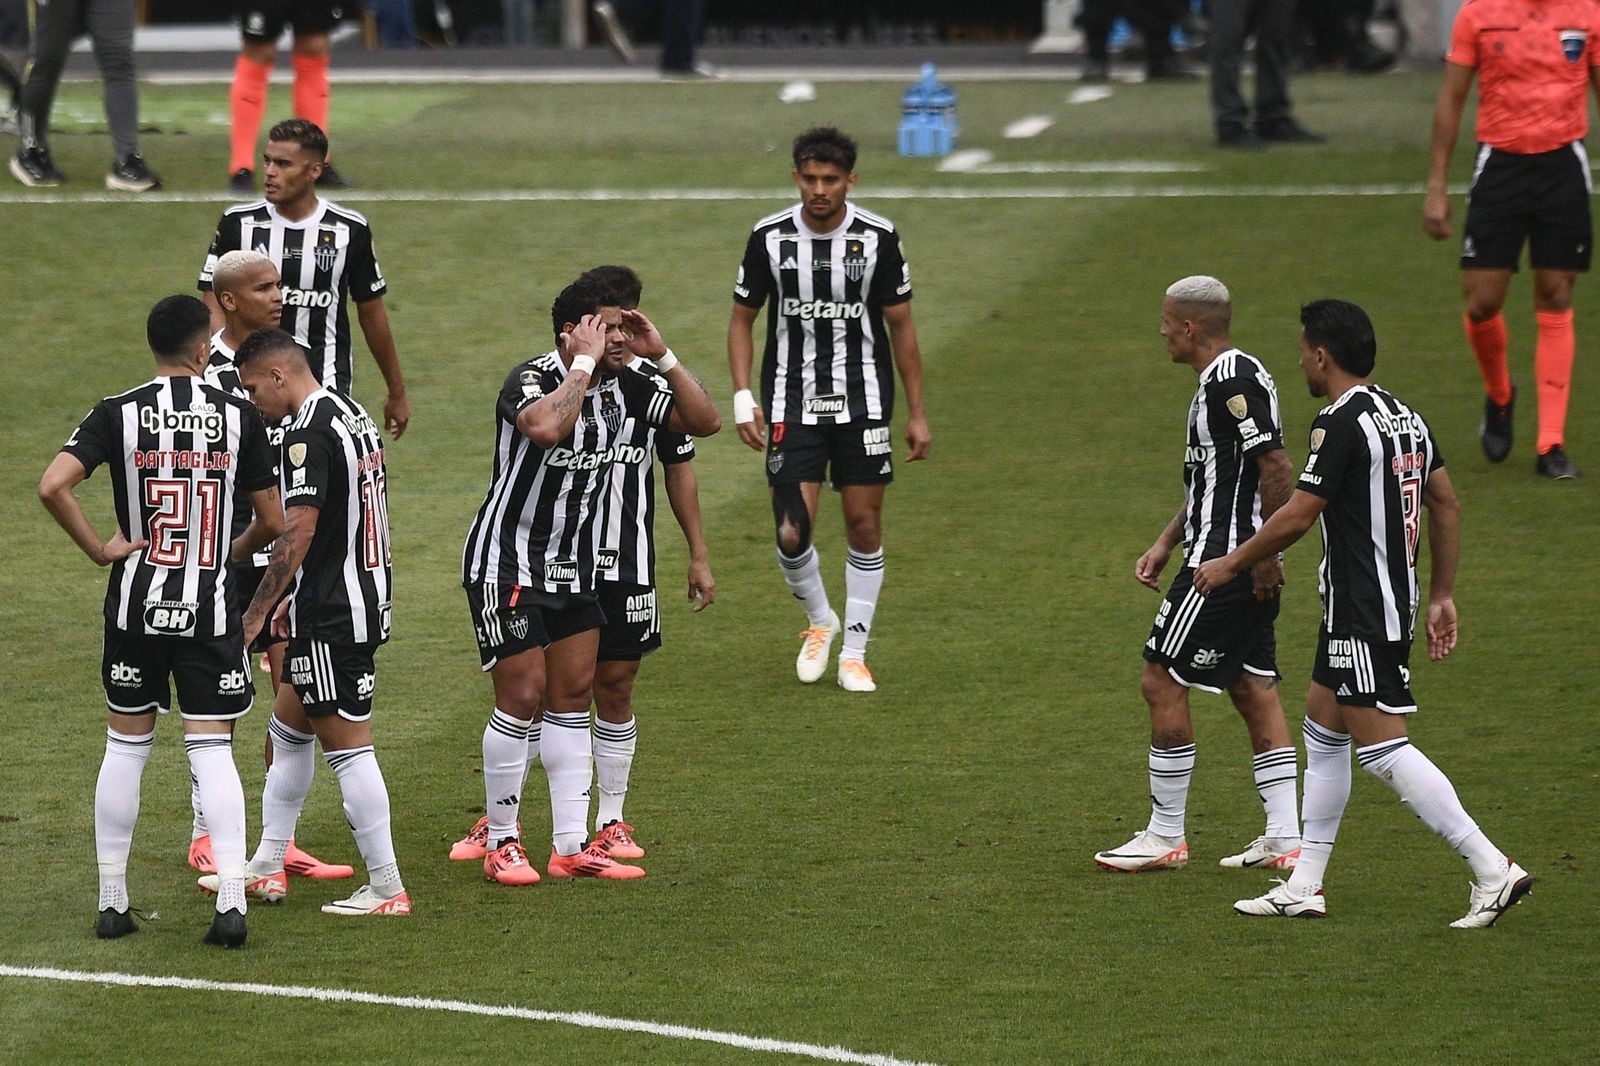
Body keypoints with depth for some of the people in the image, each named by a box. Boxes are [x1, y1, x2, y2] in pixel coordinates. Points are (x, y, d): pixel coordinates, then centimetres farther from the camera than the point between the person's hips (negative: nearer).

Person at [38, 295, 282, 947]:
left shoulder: (119, 413, -4)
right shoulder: (238, 416, -2)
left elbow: (53, 486, -17)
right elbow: (272, 521, 3)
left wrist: (100, 549, -5)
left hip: (136, 605, 1)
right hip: (210, 607, -1)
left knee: (126, 746, 13)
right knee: (212, 750, 2)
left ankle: (112, 902, 16)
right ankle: (231, 900, -10)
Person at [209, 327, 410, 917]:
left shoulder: (308, 434, -18)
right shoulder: (352, 415, 12)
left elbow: (297, 533, -23)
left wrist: (256, 614, -18)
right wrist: (294, 597, 25)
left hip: (331, 618, -10)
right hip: (365, 598, 10)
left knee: (347, 744, -5)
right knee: (288, 728, 19)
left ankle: (386, 888, -2)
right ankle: (267, 868, 26)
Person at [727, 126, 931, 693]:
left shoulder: (878, 237, -6)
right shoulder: (769, 237, -5)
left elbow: (901, 326, 3)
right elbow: (742, 319, 6)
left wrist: (916, 413, 3)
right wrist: (743, 400, -4)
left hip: (863, 401, 0)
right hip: (792, 405, 0)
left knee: (864, 523, 1)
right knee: (792, 533, -9)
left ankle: (854, 653, 14)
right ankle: (820, 620, 21)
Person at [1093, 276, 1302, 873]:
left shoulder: (1232, 380, -16)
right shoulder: (1220, 380, 16)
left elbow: (1277, 469, -23)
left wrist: (1265, 553, -21)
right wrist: (1166, 544, 22)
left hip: (1226, 561, -10)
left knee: (1163, 682, -3)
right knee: (1255, 691, 10)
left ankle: (1166, 836, 2)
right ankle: (1284, 840, 9)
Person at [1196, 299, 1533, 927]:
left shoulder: (1341, 423, -16)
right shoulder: (1404, 416, 11)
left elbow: (1296, 518, -16)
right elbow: (1446, 505, 15)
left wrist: (1230, 565, -3)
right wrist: (1442, 596, 20)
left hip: (1361, 612, -10)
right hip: (1395, 601, 10)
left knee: (1382, 747, -10)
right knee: (1323, 731, 17)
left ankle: (1493, 870, -14)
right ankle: (1305, 887, 20)